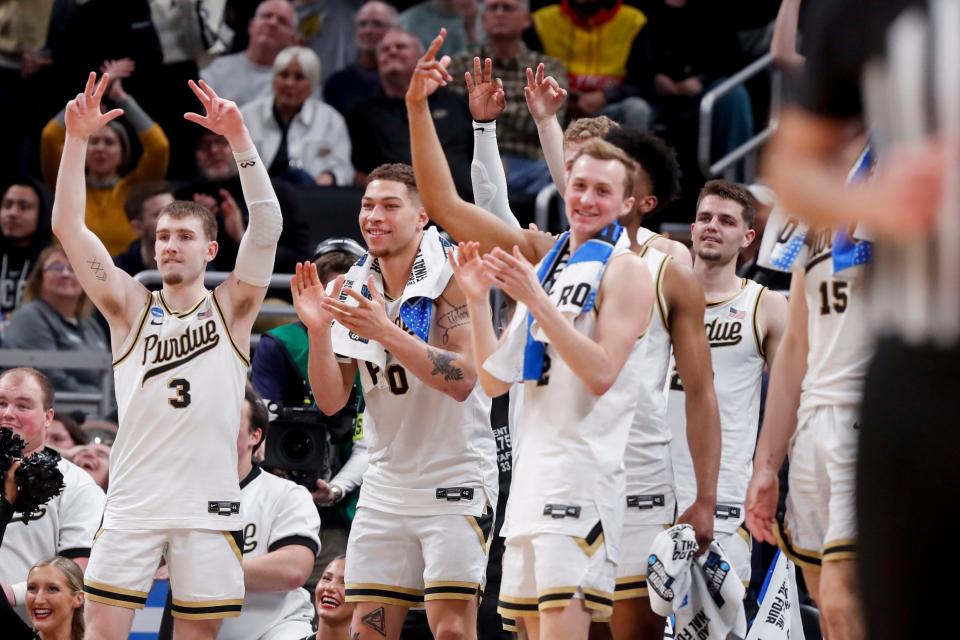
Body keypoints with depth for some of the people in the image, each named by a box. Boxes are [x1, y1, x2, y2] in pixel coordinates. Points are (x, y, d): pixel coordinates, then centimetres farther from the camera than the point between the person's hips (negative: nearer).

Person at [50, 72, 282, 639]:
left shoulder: (231, 308, 6)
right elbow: (68, 228, -1)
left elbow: (268, 227, -8)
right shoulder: (132, 307, 8)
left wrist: (239, 139, -18)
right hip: (133, 503, 0)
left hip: (209, 506, 0)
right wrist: (77, 140, -11)